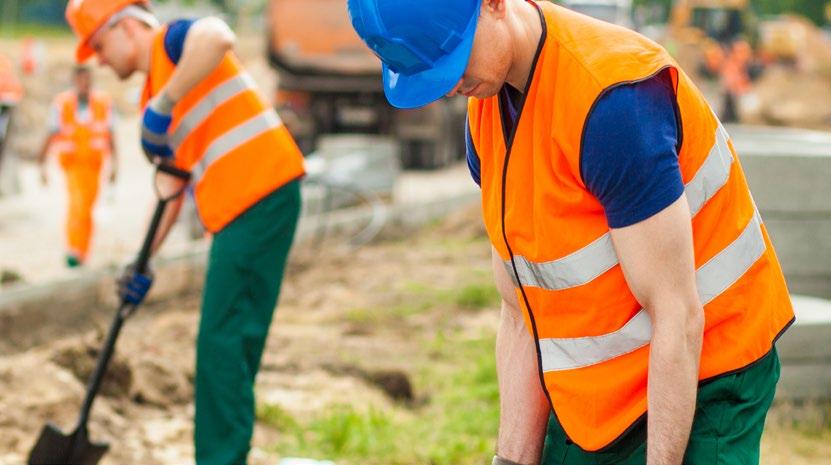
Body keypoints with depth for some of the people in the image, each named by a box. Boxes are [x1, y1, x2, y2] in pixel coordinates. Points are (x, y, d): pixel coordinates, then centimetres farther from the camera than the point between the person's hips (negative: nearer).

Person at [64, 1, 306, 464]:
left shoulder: (174, 40, -3)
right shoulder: (153, 105, 22)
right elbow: (170, 187, 22)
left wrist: (163, 105, -25)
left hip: (262, 195, -9)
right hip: (235, 216, 9)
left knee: (223, 342, -9)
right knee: (226, 347, 11)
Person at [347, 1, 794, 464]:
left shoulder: (612, 100, -26)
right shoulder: (486, 113, 2)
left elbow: (678, 321, -24)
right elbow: (521, 316, 7)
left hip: (700, 384, -8)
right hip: (589, 391, 8)